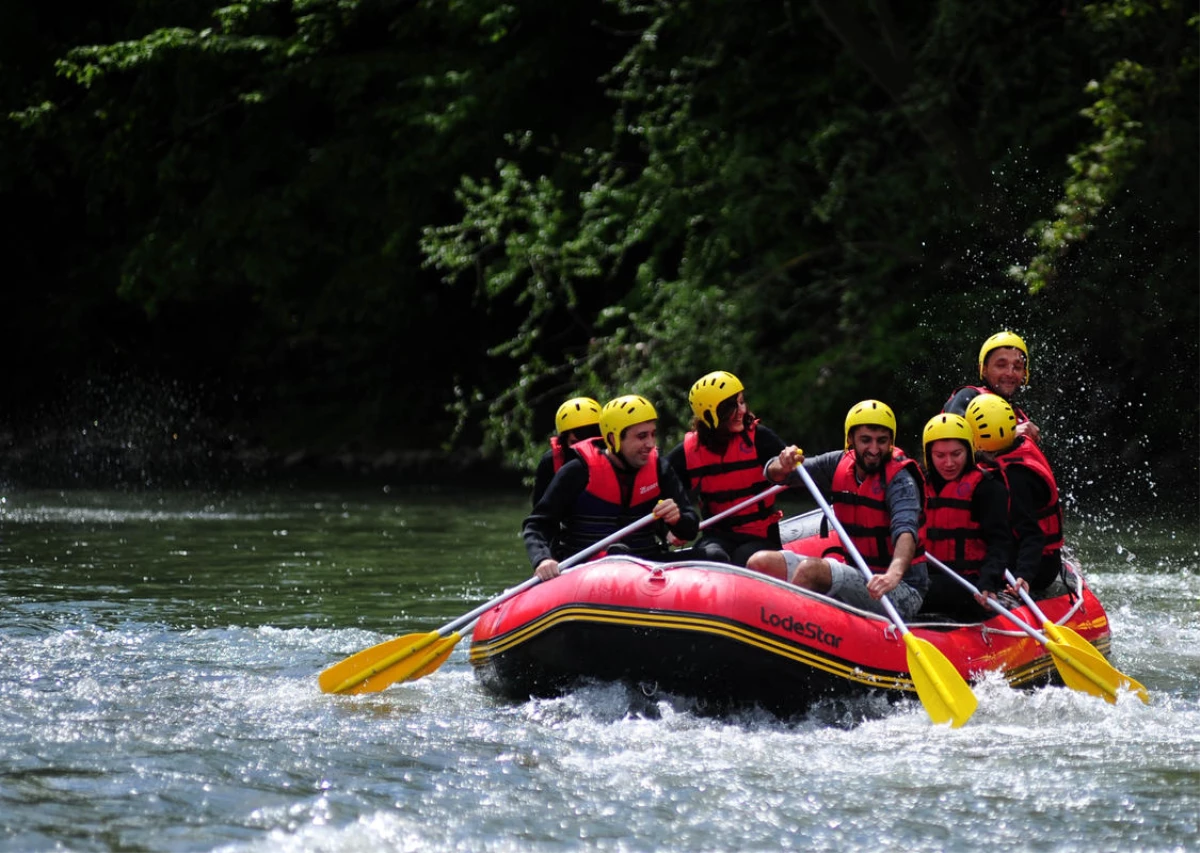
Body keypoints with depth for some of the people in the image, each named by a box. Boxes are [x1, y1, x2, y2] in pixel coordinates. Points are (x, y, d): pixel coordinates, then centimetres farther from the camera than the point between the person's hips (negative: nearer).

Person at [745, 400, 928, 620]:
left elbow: (906, 530, -31)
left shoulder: (900, 479, -13)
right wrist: (784, 465, -18)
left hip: (902, 593, -7)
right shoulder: (840, 464, 5)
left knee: (811, 569, -29)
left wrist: (894, 573, -52)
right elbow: (774, 474, 8)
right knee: (761, 563, -3)